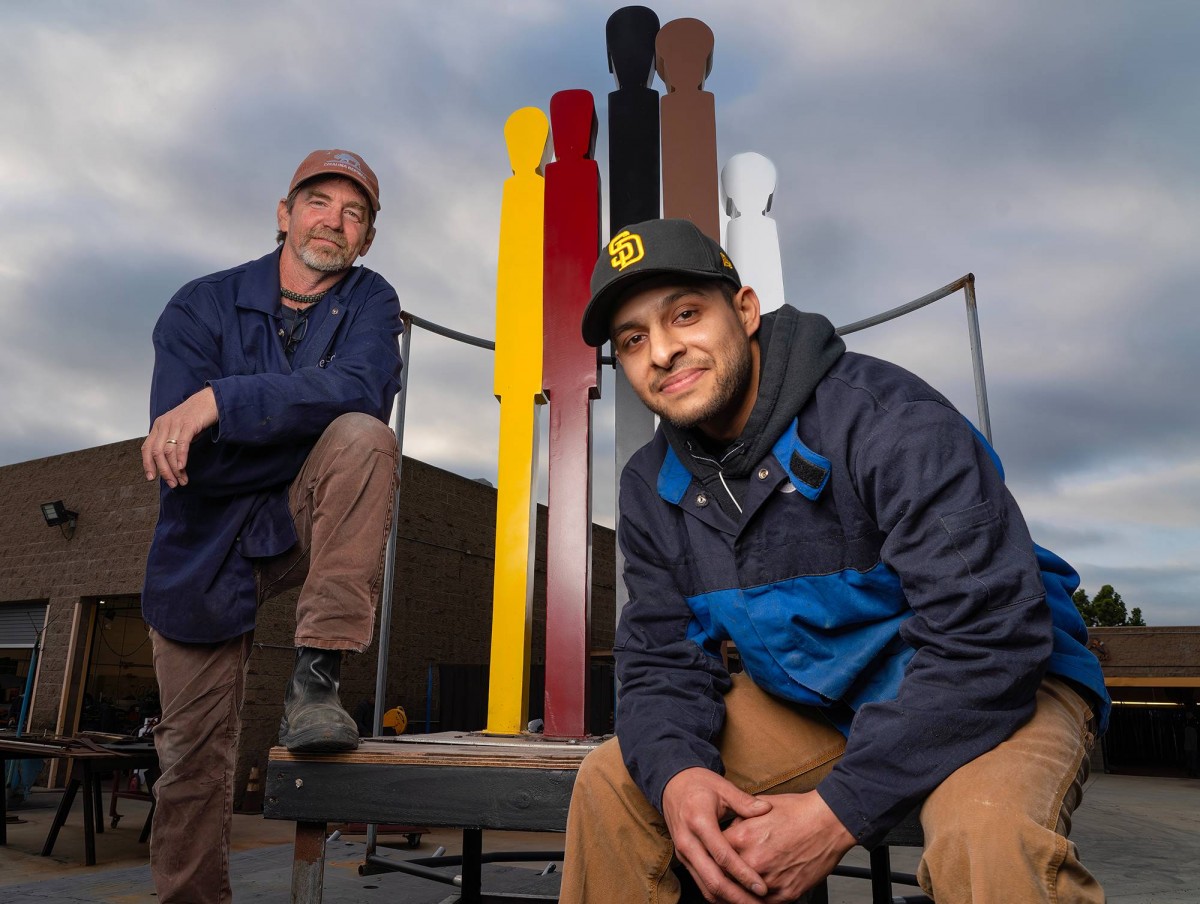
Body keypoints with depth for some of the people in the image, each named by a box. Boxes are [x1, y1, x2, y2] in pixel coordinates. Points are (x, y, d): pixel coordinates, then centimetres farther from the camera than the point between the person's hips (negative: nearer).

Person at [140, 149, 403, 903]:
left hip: (306, 525, 0)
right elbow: (179, 455, -17)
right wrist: (310, 415, -19)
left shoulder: (370, 300, -3)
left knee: (365, 437, -30)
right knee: (195, 757, 3)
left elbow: (362, 388, -26)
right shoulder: (202, 306, -5)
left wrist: (219, 402, -31)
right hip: (205, 553, 1)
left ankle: (316, 679, -28)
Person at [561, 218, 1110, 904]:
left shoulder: (885, 417, -24)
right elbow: (663, 660, -1)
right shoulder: (653, 489, -3)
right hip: (811, 702, 6)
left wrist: (838, 812, -30)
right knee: (614, 781, -2)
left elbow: (987, 634, -28)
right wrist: (675, 773, -24)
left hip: (987, 686, -5)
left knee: (990, 836, -38)